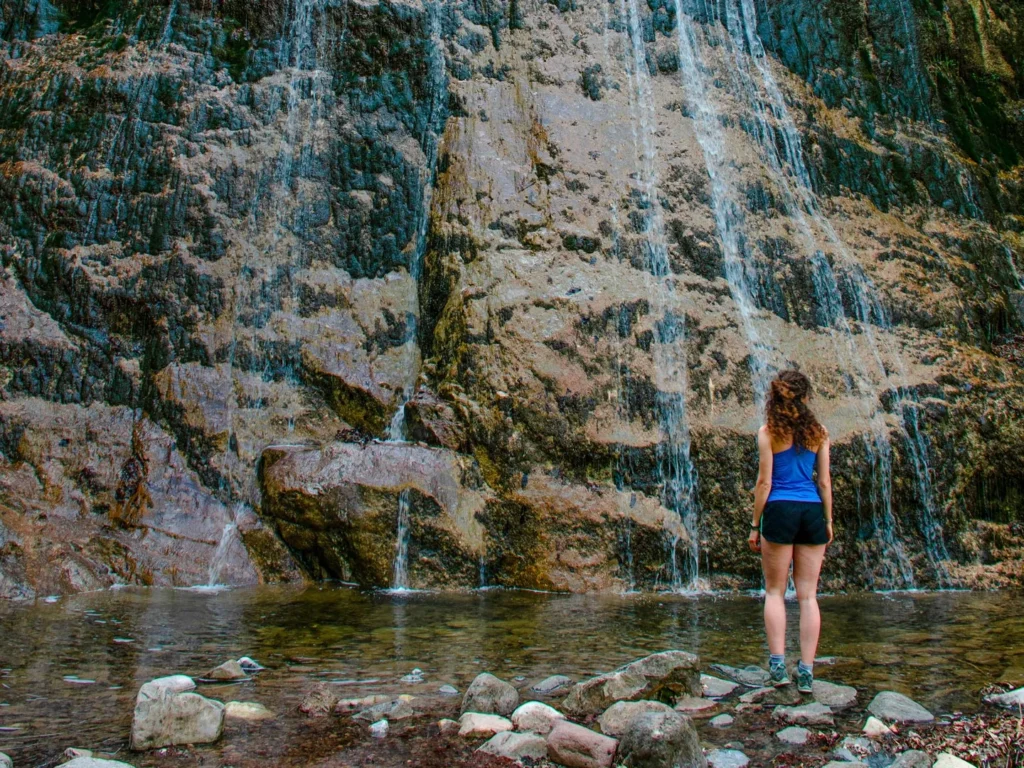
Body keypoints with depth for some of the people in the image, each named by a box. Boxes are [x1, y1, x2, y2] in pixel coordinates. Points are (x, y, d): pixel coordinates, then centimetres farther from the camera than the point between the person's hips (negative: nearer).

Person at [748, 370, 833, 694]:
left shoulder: (768, 432, -2)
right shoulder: (818, 432, 6)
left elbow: (764, 481, -4)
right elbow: (824, 481, 7)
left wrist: (755, 525, 1)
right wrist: (828, 520, 16)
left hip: (780, 510, -3)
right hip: (812, 512, 3)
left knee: (775, 591, 7)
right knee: (808, 595, 7)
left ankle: (778, 663, -1)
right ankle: (806, 671, 7)